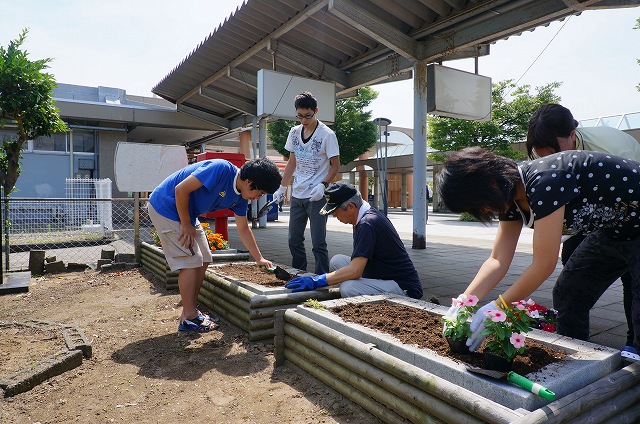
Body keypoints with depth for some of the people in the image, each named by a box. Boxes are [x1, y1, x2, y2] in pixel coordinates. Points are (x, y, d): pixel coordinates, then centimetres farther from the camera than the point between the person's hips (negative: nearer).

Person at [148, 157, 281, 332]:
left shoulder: (240, 198, -2)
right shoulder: (221, 169, -28)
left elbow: (243, 229, 10)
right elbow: (181, 190, -28)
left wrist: (259, 258, 10)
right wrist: (186, 225, -18)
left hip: (188, 215, 9)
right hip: (166, 207, -9)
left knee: (203, 260, 7)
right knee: (190, 261, -11)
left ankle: (190, 311, 17)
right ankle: (189, 318, 0)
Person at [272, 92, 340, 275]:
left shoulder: (327, 134, -8)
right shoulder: (294, 133, 9)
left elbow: (335, 165, -6)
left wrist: (323, 185, -20)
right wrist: (282, 187, 12)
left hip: (317, 196, -6)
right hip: (297, 195, 6)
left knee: (318, 243, -4)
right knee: (294, 241, 13)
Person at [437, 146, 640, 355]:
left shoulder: (544, 181, -33)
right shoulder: (511, 196, -6)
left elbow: (544, 263, -30)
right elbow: (498, 260, -7)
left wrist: (497, 307, -25)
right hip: (612, 231, 8)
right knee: (567, 296, 8)